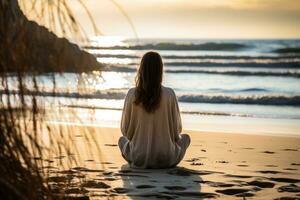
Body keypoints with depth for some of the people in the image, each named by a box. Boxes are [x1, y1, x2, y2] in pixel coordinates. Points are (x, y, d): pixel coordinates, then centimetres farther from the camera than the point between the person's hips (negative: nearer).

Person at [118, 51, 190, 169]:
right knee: (185, 137, 30)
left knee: (122, 140, 34)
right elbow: (177, 129, -3)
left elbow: (125, 130, 0)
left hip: (139, 160, 1)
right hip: (166, 160, -1)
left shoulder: (132, 94, -10)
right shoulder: (169, 94, -12)